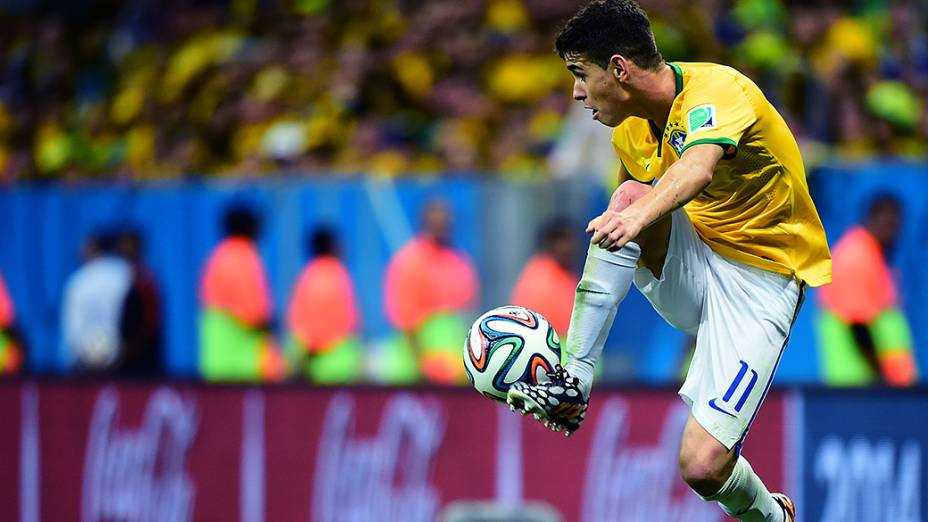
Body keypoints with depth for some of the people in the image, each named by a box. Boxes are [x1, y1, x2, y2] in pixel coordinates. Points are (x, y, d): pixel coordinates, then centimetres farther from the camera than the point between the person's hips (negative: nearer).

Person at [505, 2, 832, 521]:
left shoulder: (717, 90, -23)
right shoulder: (631, 132, 2)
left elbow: (698, 167, -45)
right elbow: (637, 208, 18)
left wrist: (640, 215, -63)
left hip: (760, 279, -7)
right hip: (694, 267, 7)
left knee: (703, 467, -19)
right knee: (629, 195, -25)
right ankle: (573, 384, -26)